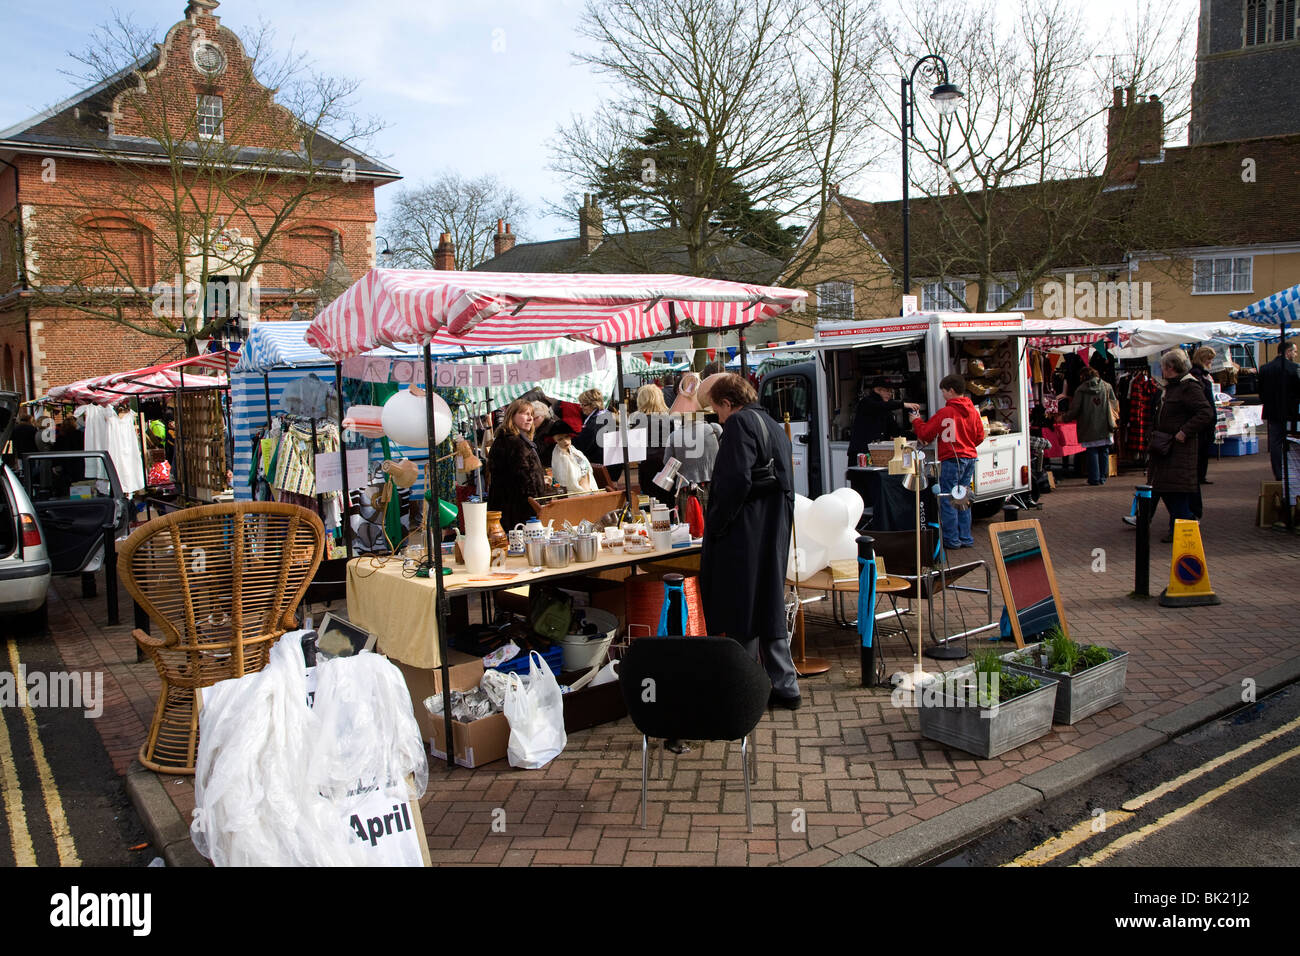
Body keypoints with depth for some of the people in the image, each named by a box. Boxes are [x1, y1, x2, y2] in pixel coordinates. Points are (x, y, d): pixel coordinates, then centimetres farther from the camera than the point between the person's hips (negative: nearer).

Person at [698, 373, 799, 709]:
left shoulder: (739, 423, -12)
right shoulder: (774, 426, 17)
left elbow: (735, 481, -22)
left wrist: (714, 525, -16)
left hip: (743, 536, -9)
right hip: (774, 536, 9)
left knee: (740, 614, -1)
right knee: (769, 608, 15)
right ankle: (784, 685, 20)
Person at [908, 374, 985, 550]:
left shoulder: (944, 413, -12)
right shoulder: (973, 411, 7)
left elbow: (926, 434, -7)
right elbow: (980, 436, 13)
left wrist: (916, 421, 11)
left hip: (951, 460, -7)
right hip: (969, 459, 7)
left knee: (948, 500, 0)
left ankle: (951, 539, 2)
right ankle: (965, 538, 16)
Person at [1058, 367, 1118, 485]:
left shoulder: (1080, 390, -5)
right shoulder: (1107, 386, 3)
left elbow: (1074, 410, -4)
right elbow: (1114, 404, 8)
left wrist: (1063, 418, 12)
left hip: (1089, 428, -2)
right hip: (1104, 428, 2)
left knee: (1092, 452, 4)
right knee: (1104, 452, 10)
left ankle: (1094, 478, 3)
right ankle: (1102, 477, 12)